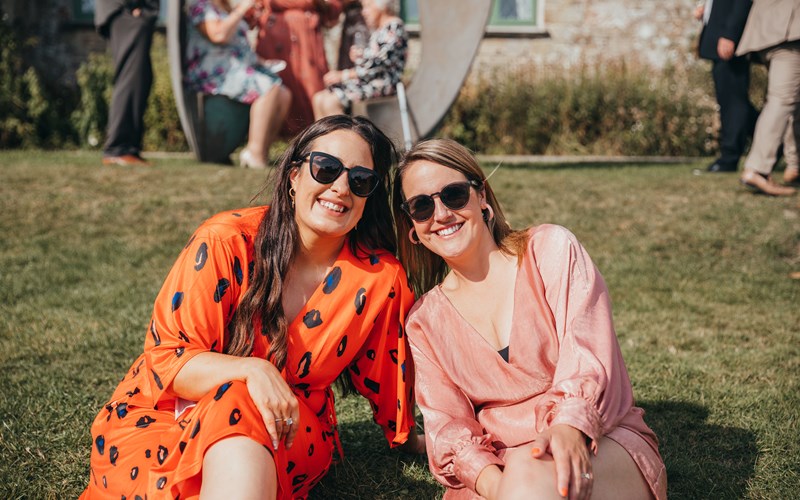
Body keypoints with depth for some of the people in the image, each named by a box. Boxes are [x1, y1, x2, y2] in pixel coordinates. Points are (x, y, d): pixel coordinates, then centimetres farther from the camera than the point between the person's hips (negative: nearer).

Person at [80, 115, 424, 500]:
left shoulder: (380, 278, -7)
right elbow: (166, 358, -14)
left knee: (242, 415, -34)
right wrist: (251, 371, -31)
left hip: (288, 429, 1)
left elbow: (384, 380, 10)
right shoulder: (227, 241, -13)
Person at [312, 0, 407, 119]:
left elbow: (378, 64, -19)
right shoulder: (377, 31, 19)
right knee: (319, 99, -2)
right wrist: (359, 58, -1)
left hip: (383, 82, -10)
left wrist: (343, 75, -18)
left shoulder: (393, 28, -10)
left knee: (330, 102, -24)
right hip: (367, 81, 10)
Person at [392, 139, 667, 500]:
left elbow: (588, 347, -9)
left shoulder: (550, 249, 3)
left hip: (601, 445, -2)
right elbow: (446, 423, 1)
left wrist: (569, 427, -29)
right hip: (498, 470, 2)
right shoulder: (424, 321, 10)